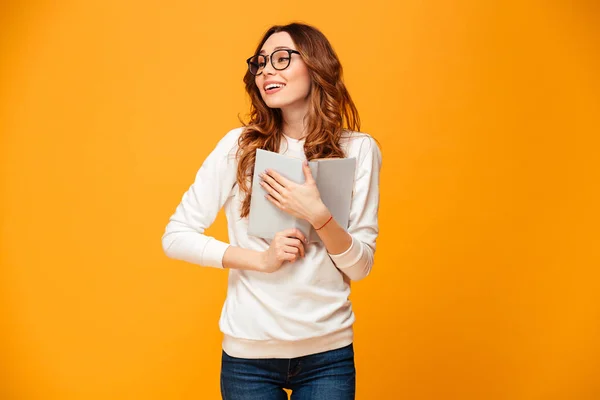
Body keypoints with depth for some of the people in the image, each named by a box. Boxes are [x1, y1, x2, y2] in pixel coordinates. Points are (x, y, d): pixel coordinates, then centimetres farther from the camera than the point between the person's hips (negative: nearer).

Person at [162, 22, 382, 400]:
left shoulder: (358, 149, -4)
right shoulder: (239, 145, -5)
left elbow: (360, 266, -4)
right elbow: (176, 236, -4)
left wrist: (319, 215, -21)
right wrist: (260, 259, -16)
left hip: (328, 355, 0)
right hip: (249, 354, 0)